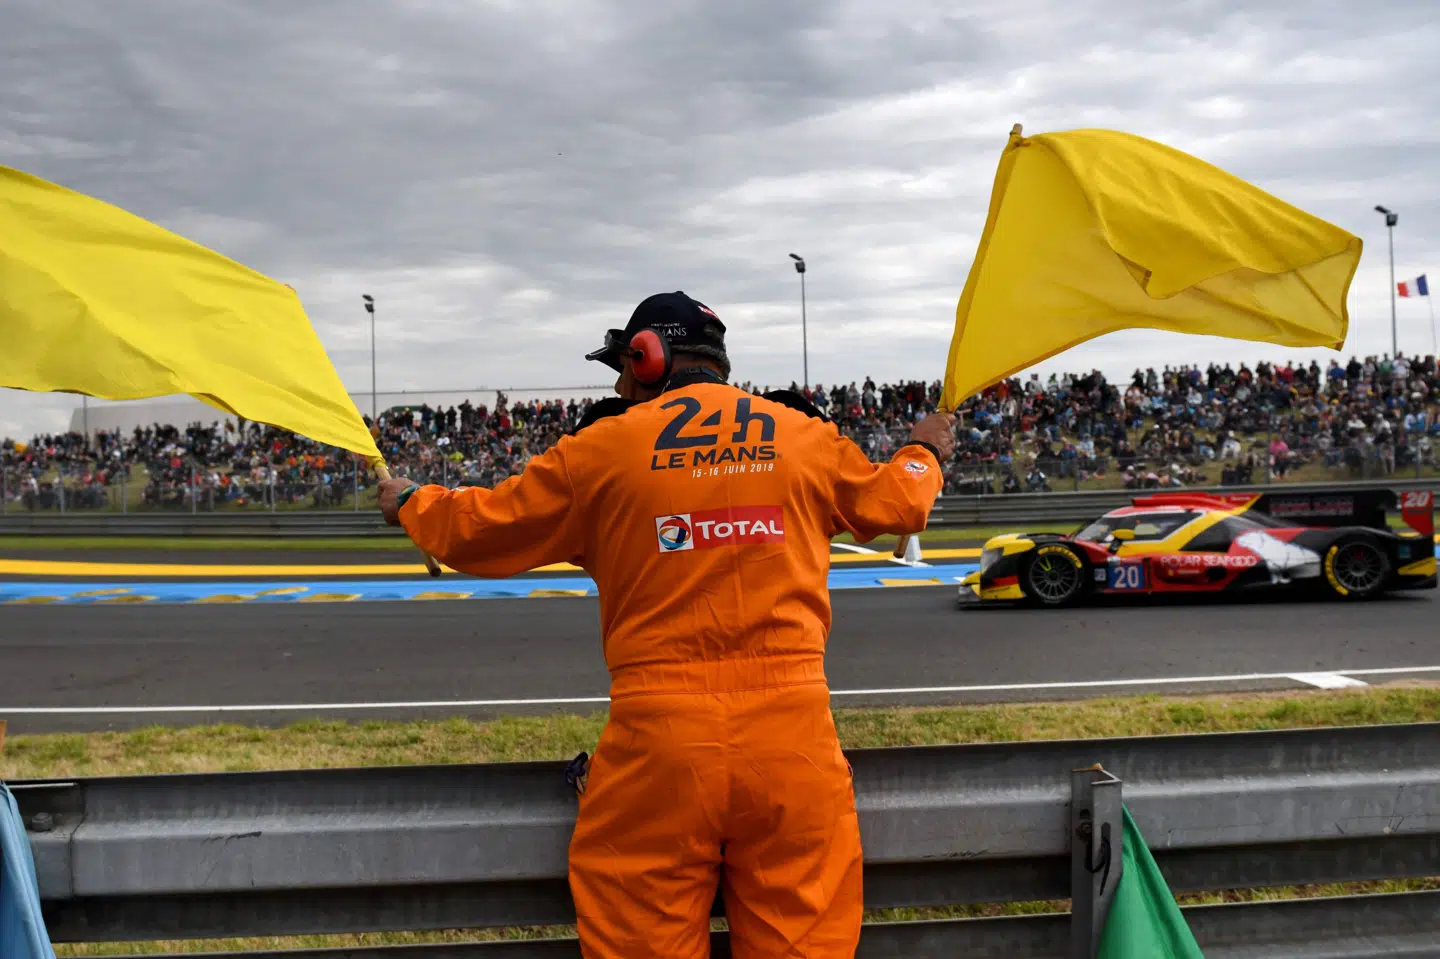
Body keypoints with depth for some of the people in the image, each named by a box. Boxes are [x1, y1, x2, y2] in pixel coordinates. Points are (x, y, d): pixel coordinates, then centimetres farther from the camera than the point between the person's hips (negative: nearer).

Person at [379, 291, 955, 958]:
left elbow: (479, 530, 12)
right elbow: (894, 501, 26)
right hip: (792, 728, 2)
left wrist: (410, 504, 33)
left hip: (660, 734, -2)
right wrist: (924, 453, 49)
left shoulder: (604, 446, 2)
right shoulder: (806, 435, 9)